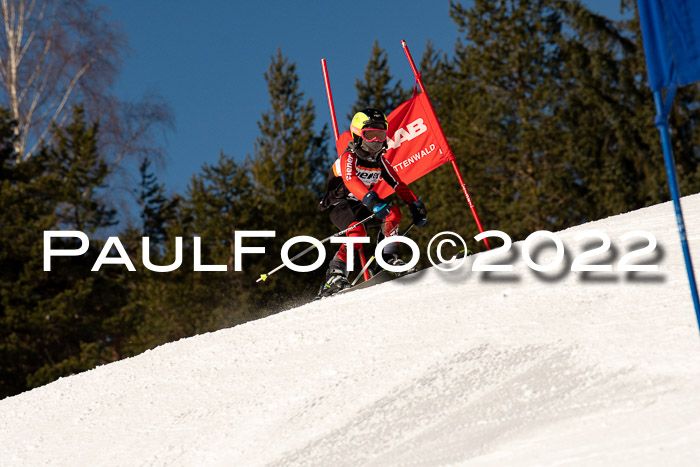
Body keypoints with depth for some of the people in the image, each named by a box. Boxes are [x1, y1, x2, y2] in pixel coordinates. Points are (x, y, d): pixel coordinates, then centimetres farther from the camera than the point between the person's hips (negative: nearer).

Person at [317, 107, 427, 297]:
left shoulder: (380, 161, 7)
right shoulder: (348, 157, -15)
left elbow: (398, 185, 11)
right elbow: (350, 181, -35)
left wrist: (415, 205, -1)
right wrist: (372, 200, -51)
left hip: (361, 206, 6)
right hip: (340, 205, -6)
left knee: (393, 212, -19)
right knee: (357, 231, -34)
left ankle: (388, 259, -11)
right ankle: (335, 275, -31)